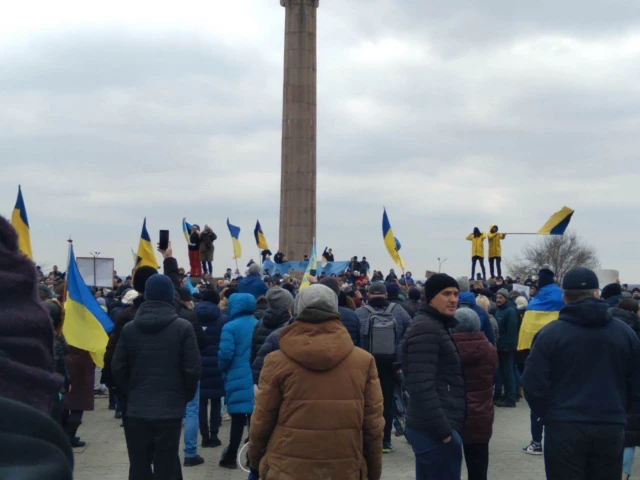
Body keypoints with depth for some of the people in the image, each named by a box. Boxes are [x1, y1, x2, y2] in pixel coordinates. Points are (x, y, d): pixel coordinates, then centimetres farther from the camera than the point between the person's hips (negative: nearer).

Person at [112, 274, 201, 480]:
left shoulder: (129, 328, 2)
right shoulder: (183, 327, -7)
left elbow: (117, 368, 3)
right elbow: (193, 369, -8)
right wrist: (185, 396, 9)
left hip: (136, 410, 3)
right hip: (170, 409, -3)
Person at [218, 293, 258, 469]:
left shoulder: (230, 327, -9)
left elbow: (225, 355, -14)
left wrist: (223, 370, 5)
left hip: (238, 380, -4)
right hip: (257, 379, 4)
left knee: (238, 421, 4)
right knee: (255, 420, 8)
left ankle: (231, 458, 12)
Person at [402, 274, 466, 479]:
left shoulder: (437, 325, 17)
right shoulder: (426, 329, -16)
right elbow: (422, 387, -24)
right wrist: (443, 430, -21)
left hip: (430, 427, 10)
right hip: (435, 430, -10)